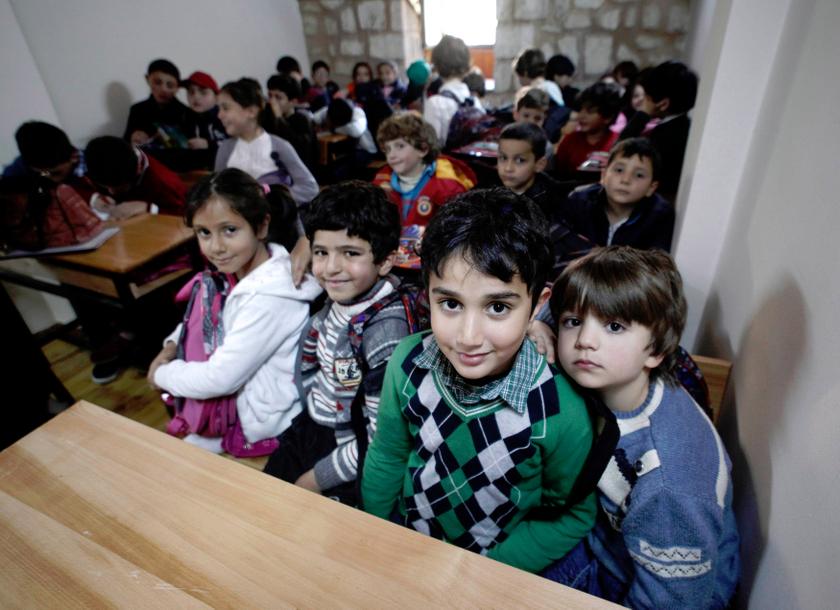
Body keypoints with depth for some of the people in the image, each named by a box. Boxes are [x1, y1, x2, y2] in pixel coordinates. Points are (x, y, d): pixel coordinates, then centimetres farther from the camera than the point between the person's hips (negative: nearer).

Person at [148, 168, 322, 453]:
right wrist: (173, 344, -2)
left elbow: (220, 379, -27)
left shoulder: (268, 298, -33)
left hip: (264, 421, -8)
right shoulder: (244, 267, -8)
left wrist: (161, 374, -10)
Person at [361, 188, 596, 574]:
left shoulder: (560, 414, -27)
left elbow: (573, 517, -9)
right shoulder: (408, 362, -21)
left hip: (491, 563, 0)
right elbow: (386, 461, -4)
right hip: (402, 545, 0)